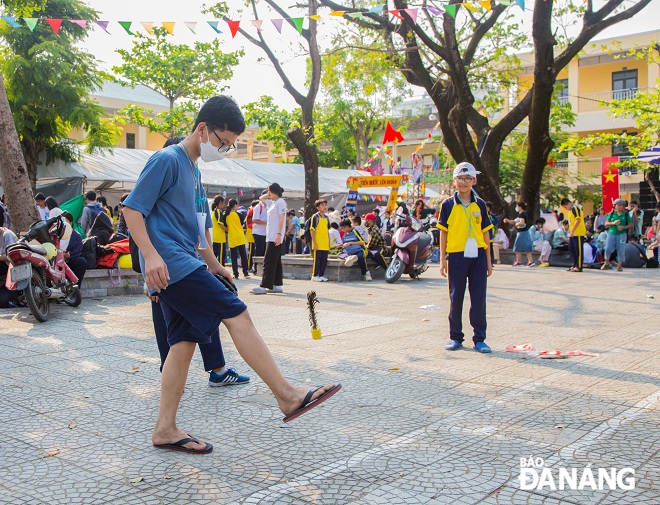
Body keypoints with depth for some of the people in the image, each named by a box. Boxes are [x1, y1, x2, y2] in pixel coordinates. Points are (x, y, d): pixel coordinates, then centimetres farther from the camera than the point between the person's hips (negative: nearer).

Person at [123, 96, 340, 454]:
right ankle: (287, 395, -9)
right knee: (236, 314, -13)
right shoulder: (167, 160, -7)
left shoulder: (193, 169, 21)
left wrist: (212, 263, 28)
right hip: (172, 263, -10)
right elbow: (132, 209, -13)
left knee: (184, 343, 6)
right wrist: (151, 255, -24)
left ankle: (165, 429, 12)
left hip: (181, 268, 10)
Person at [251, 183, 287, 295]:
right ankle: (278, 285, 14)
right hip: (271, 237, 9)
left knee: (269, 261, -13)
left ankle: (264, 286, -16)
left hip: (275, 237, -9)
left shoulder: (280, 202, -8)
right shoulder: (272, 203, 18)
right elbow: (261, 198, 34)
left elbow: (281, 219, -15)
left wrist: (279, 234, -22)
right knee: (275, 261, 10)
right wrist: (268, 194, 18)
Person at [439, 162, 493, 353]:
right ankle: (455, 337, 17)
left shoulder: (480, 204, 8)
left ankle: (479, 339, 11)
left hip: (478, 256, 1)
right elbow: (443, 232, 4)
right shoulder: (448, 205, 3)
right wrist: (442, 259, -1)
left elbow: (485, 232, 11)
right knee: (456, 297, 5)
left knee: (479, 298, 2)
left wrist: (488, 260, 8)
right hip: (456, 256, -1)